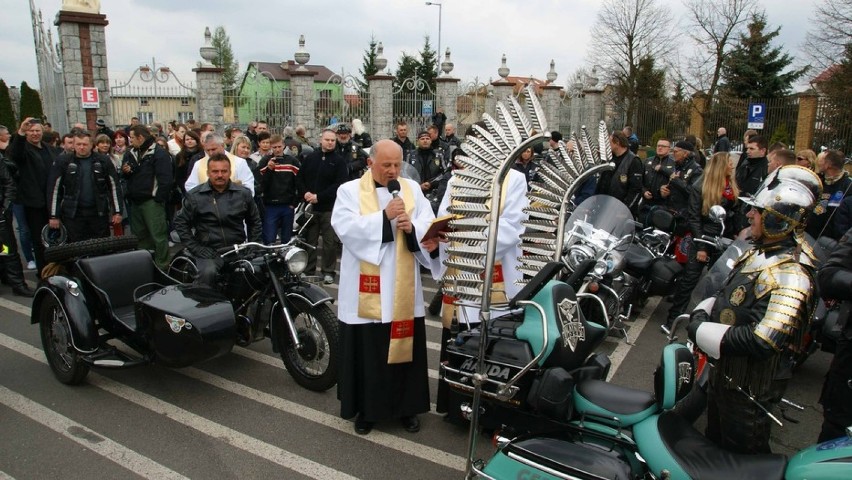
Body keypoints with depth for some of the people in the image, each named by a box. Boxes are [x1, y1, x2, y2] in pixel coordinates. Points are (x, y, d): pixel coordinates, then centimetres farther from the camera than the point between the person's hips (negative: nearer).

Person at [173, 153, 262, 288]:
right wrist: (194, 247, -2)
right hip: (209, 251, -2)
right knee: (208, 272, -33)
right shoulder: (194, 196, 4)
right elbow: (181, 222, 7)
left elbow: (254, 221, 18)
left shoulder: (243, 194, 9)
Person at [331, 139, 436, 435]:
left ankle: (406, 407, 26)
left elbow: (429, 226, 2)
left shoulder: (412, 189, 9)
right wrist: (385, 216, -21)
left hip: (403, 289, 3)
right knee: (367, 351, 6)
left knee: (405, 346, 10)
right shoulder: (349, 191, 0)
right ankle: (366, 409, 23)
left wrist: (412, 228, -20)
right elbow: (345, 227, -15)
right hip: (365, 291, -2)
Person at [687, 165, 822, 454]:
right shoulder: (761, 252, 1)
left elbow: (763, 341, -37)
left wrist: (701, 331, -28)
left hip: (750, 386, -9)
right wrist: (702, 312, -4)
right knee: (715, 441, 28)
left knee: (743, 454, 13)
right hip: (724, 371, 9)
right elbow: (728, 295, 15)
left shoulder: (790, 274, -29)